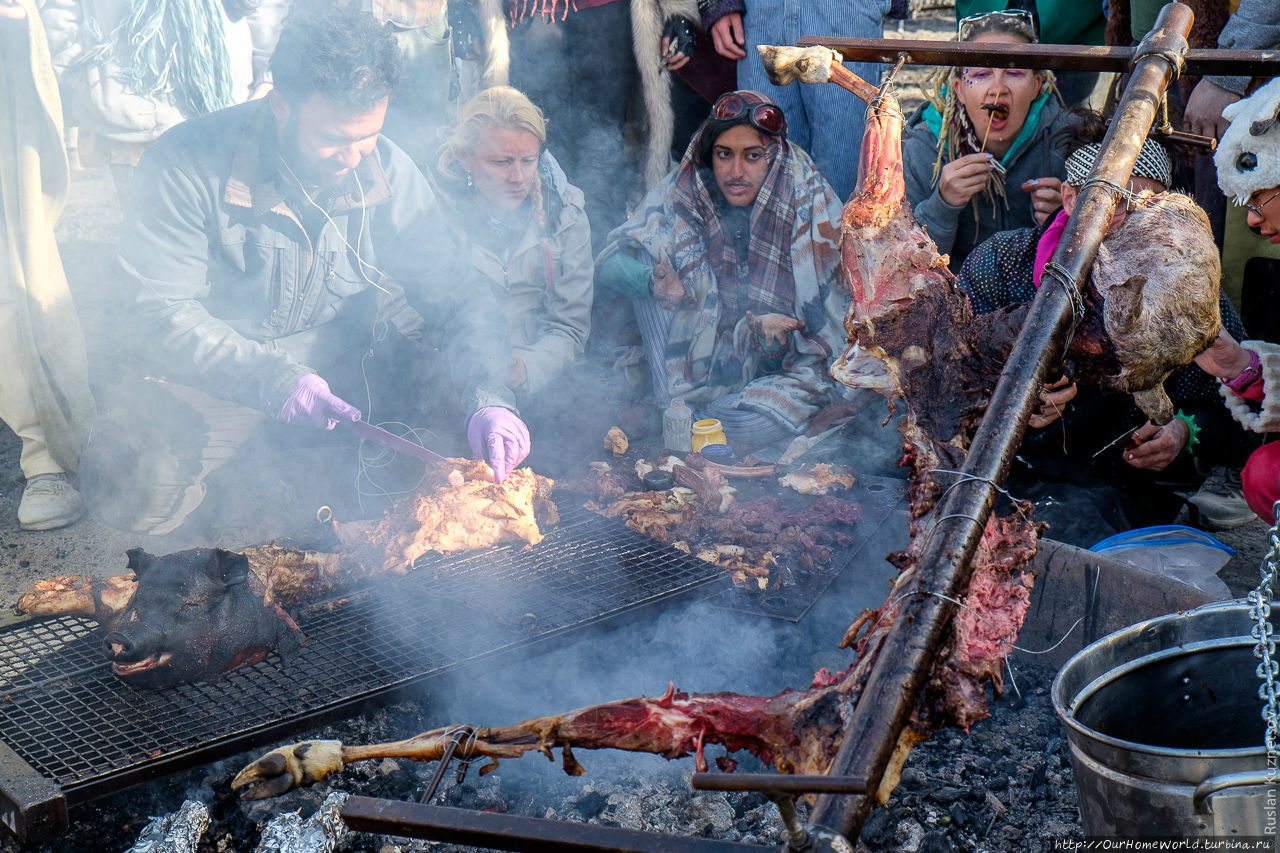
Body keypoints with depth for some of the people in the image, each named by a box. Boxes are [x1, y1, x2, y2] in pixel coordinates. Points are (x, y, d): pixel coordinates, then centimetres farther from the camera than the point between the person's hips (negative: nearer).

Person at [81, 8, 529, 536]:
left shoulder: (388, 172, -7)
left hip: (343, 374, 4)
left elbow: (458, 299, -6)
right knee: (147, 498, -32)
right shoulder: (188, 168, -19)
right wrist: (271, 380, -35)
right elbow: (163, 316, -21)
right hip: (217, 382, -3)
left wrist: (490, 397, -25)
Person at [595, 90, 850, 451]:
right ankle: (671, 406, -16)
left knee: (752, 423, -36)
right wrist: (656, 282, -35)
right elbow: (609, 264, -12)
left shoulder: (808, 198, -10)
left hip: (786, 364, -2)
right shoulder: (681, 193, -6)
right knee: (645, 266, -17)